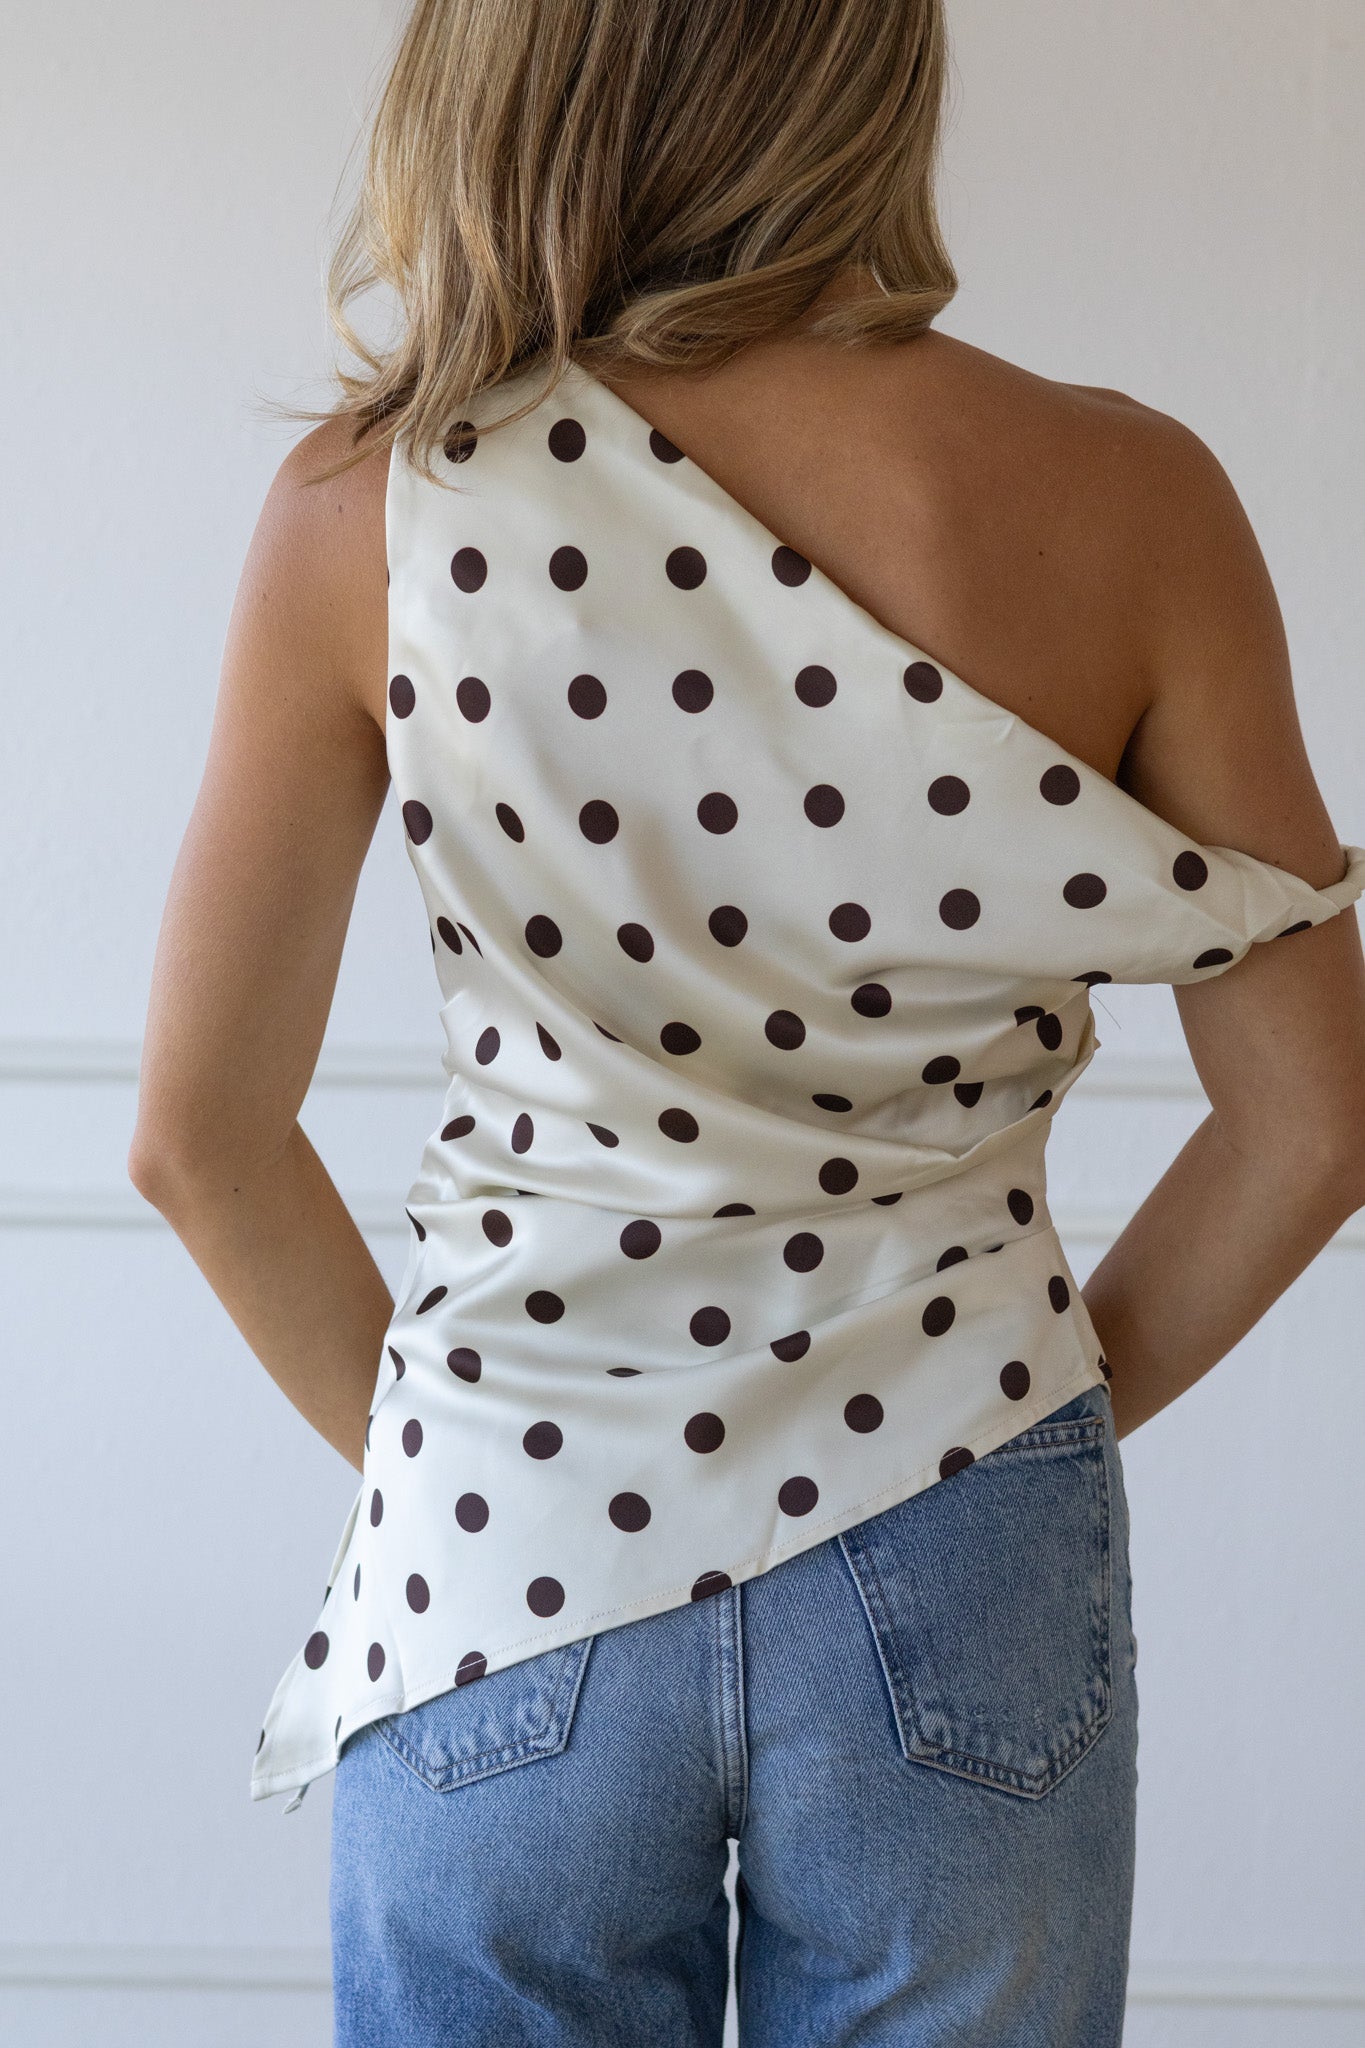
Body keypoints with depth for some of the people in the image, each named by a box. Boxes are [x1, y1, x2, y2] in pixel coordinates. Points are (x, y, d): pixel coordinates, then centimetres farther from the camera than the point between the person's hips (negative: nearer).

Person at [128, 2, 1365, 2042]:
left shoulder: (376, 508, -11)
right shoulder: (1119, 501, -11)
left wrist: (418, 1428, 11)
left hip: (506, 1569, 0)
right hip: (952, 1572, 0)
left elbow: (200, 1133, -4)